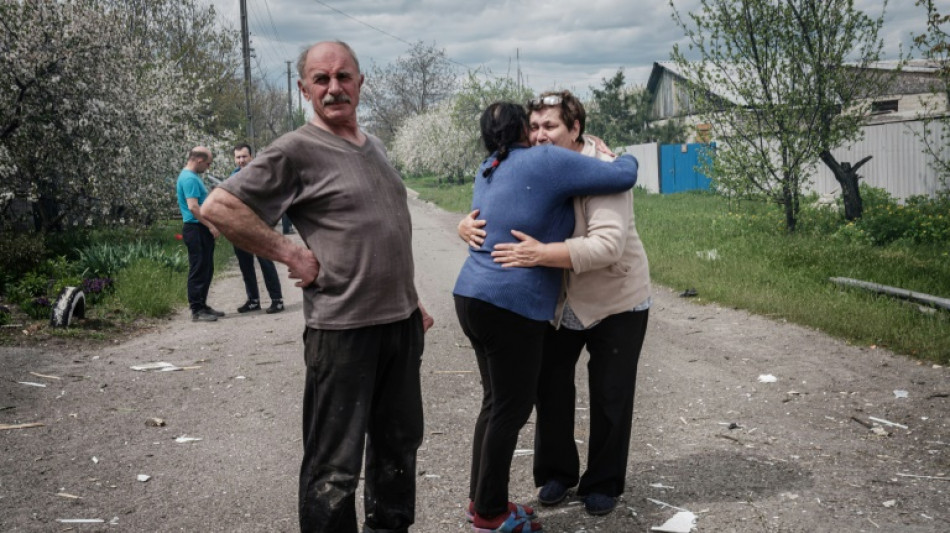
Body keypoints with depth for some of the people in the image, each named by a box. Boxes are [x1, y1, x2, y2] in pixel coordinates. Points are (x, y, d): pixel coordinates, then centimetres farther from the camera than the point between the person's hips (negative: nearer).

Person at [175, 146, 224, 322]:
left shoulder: (193, 177, 17)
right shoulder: (189, 179, -16)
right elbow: (193, 207, -23)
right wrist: (211, 225, -20)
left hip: (202, 229, 10)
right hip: (195, 229, -10)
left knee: (206, 269, 15)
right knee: (198, 270, -6)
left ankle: (202, 305, 23)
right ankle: (197, 310, -1)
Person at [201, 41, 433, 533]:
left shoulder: (373, 145, 13)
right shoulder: (296, 151, -10)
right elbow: (220, 207, -15)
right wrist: (290, 254, -15)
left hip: (401, 323, 8)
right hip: (343, 327, -8)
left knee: (399, 445, 20)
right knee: (335, 465, 2)